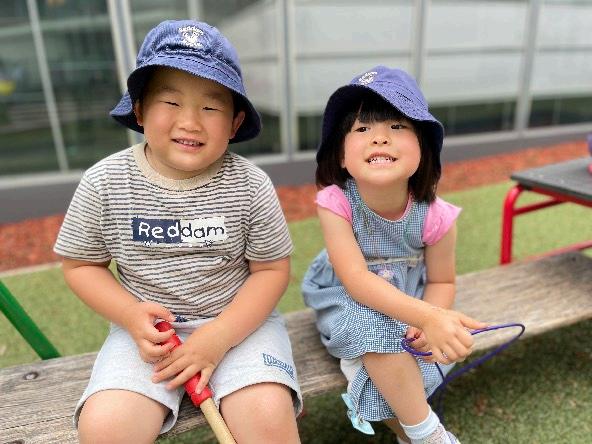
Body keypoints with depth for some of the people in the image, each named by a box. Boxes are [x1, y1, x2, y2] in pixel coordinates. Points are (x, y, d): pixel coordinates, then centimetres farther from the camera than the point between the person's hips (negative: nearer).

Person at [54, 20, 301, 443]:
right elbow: (81, 265, 4)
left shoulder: (250, 185, -11)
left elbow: (272, 269, -6)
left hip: (240, 319, -1)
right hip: (147, 329, 2)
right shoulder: (104, 183, -7)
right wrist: (133, 316, -13)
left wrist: (218, 337, -16)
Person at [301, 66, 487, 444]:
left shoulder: (435, 217, -21)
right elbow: (355, 278, -31)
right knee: (377, 328, -31)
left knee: (377, 356, -26)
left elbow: (442, 281, -5)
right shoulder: (335, 203, -26)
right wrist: (428, 317, -43)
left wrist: (431, 323, -27)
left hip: (409, 296, 2)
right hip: (346, 298, -1)